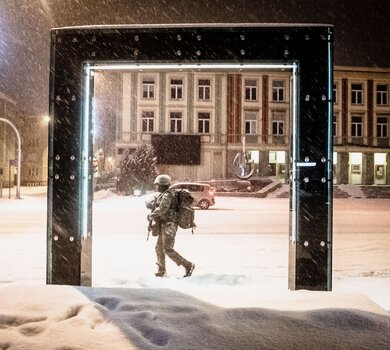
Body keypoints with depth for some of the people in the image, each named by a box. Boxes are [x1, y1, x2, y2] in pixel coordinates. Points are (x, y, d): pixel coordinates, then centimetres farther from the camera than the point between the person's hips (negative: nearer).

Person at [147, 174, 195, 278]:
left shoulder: (167, 195, -16)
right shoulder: (163, 195, 16)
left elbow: (162, 209, -28)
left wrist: (151, 215, -12)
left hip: (169, 226, -10)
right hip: (165, 226, 10)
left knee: (168, 250, -12)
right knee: (159, 248, 14)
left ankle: (188, 266, -6)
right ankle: (161, 271, 24)